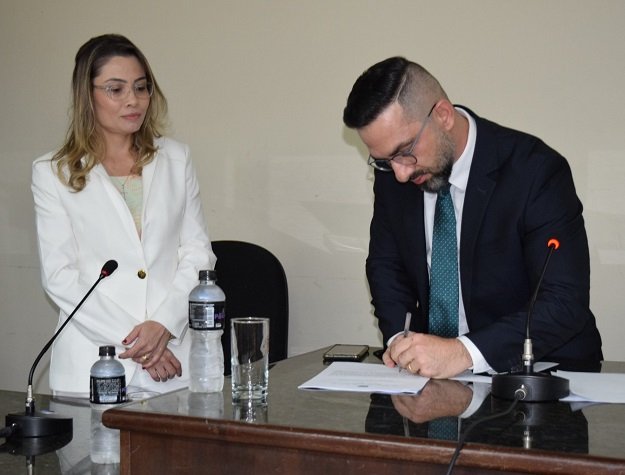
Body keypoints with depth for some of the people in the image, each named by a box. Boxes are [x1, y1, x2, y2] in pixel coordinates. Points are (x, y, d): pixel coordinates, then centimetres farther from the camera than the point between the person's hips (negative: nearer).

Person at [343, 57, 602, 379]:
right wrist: (398, 338, -7)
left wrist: (465, 352, -32)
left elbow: (567, 303, -21)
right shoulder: (393, 173, -1)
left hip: (539, 370, -3)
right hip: (431, 367, 3)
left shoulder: (536, 171, -17)